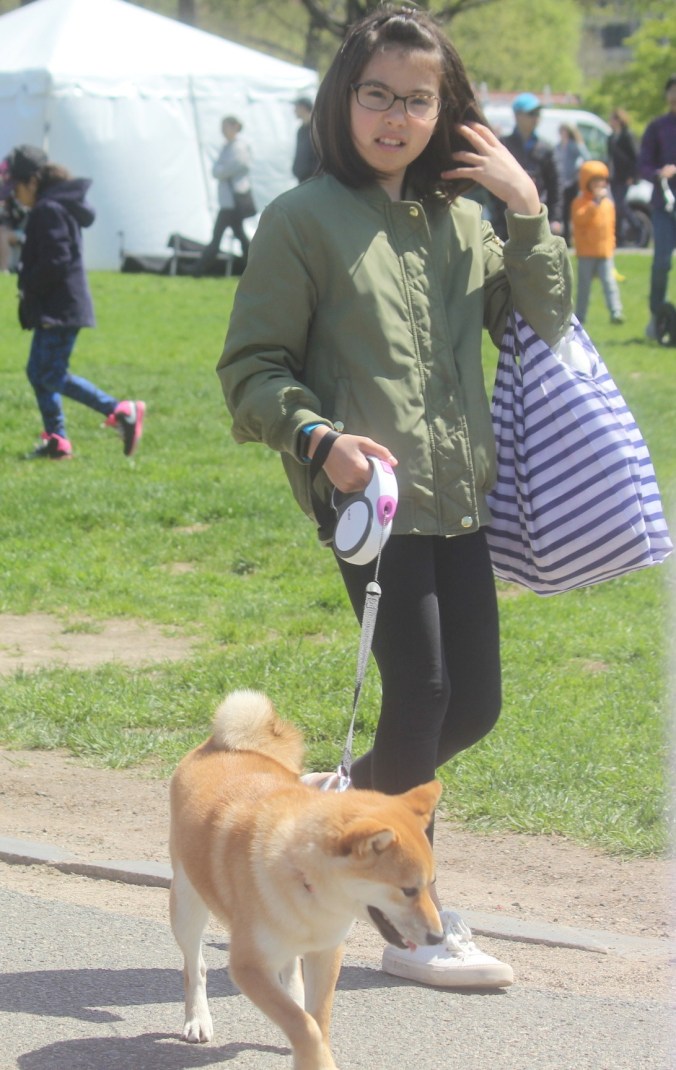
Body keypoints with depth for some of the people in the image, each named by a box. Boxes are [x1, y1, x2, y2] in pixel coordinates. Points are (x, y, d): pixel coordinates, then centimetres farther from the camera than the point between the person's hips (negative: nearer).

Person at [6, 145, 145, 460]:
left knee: (53, 376, -10)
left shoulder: (48, 210, -16)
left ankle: (121, 412, -14)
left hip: (59, 309, -10)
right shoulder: (60, 205, 16)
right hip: (54, 309, 10)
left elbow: (55, 261, -22)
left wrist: (28, 288, -12)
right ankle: (56, 441, 15)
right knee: (38, 372, 13)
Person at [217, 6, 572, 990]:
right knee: (422, 690, -8)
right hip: (367, 493, -6)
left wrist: (528, 211, 0)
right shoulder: (304, 220, -2)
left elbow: (545, 326, 11)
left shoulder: (462, 216, 15)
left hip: (459, 497, 6)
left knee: (474, 704, 8)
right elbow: (251, 368, -3)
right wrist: (319, 438, -20)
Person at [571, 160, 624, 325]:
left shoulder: (608, 202, 10)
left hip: (605, 251, 3)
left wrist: (611, 242, 17)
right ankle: (579, 316, 15)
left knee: (610, 282, -10)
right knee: (584, 286, 6)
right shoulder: (581, 201, -6)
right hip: (586, 251, -3)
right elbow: (579, 218, -26)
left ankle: (616, 312, -16)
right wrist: (596, 202, -30)